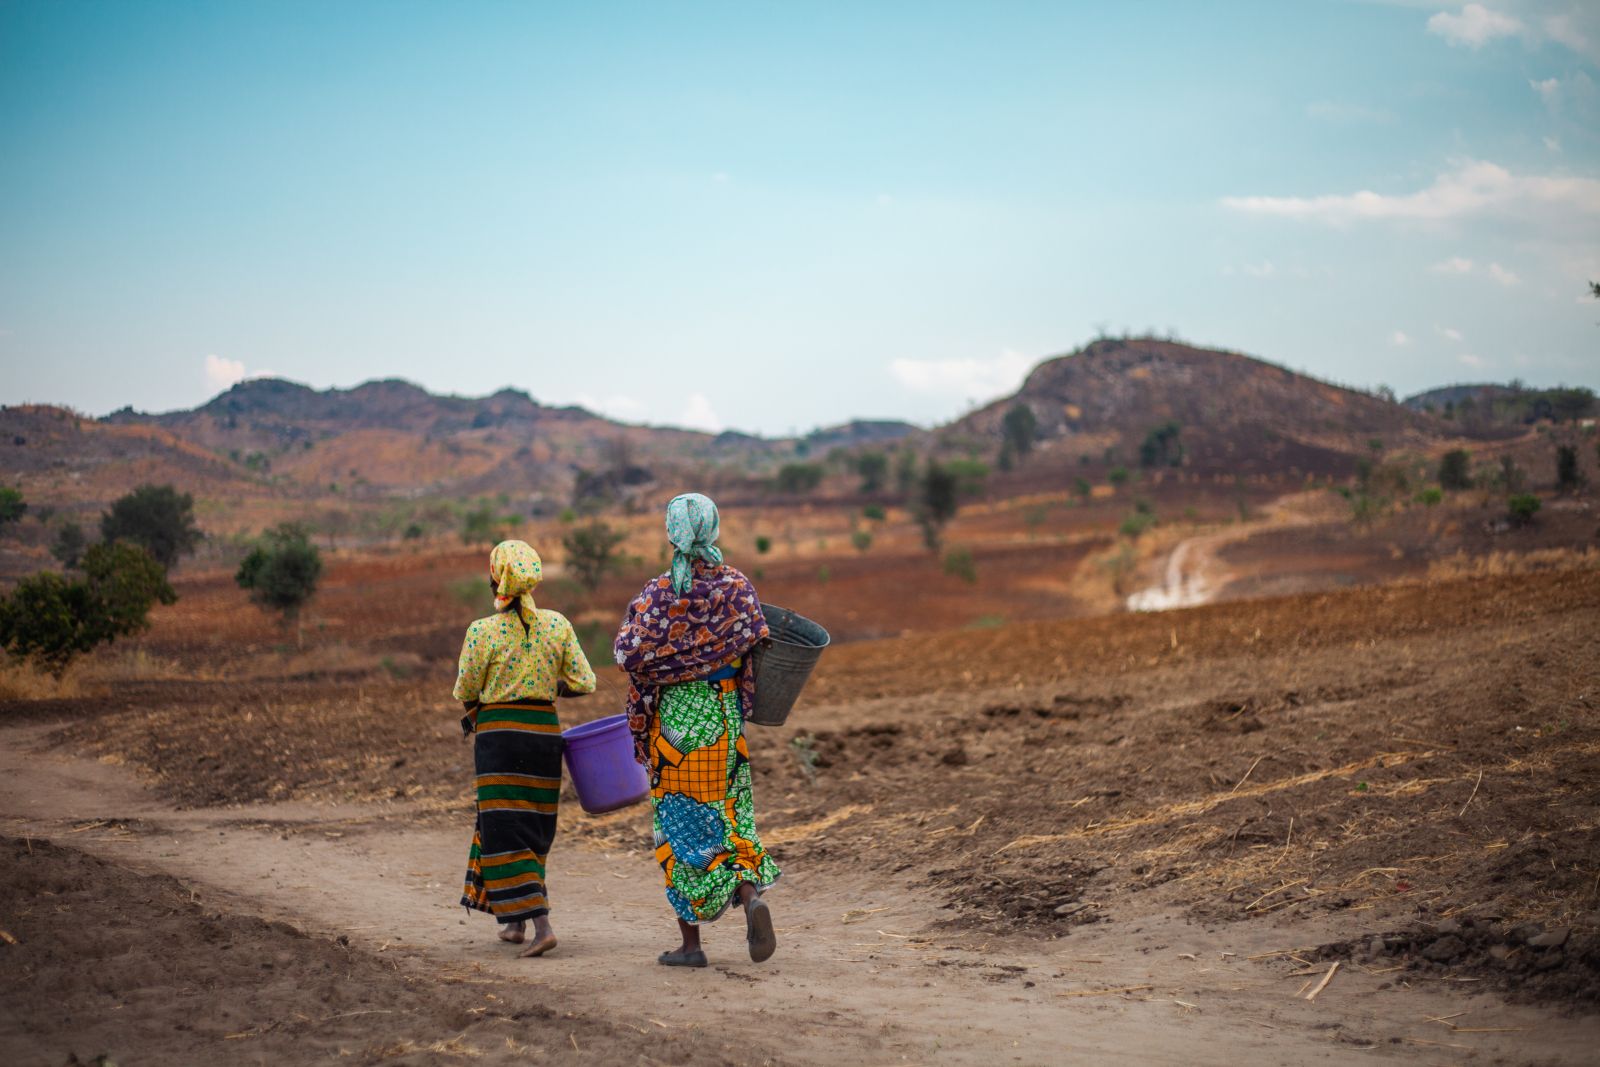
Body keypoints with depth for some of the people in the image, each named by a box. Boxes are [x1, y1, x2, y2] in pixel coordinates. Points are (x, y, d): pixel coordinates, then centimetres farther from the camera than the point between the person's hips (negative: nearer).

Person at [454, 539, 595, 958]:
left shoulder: (483, 631, -10)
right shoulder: (558, 624, -1)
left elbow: (466, 692, -1)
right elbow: (585, 683, 0)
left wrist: (474, 714, 21)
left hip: (498, 734, -4)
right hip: (545, 730, 4)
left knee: (505, 832, 0)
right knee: (532, 827, 17)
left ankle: (541, 924, -13)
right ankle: (515, 921, 25)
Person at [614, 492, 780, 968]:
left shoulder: (659, 594, -12)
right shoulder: (739, 587, -3)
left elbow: (628, 652, -15)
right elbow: (758, 648, -1)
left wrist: (634, 617, 4)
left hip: (673, 720, -2)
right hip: (726, 718, 2)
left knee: (680, 825, 6)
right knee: (730, 817, 14)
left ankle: (690, 942, 7)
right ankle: (751, 895, -14)